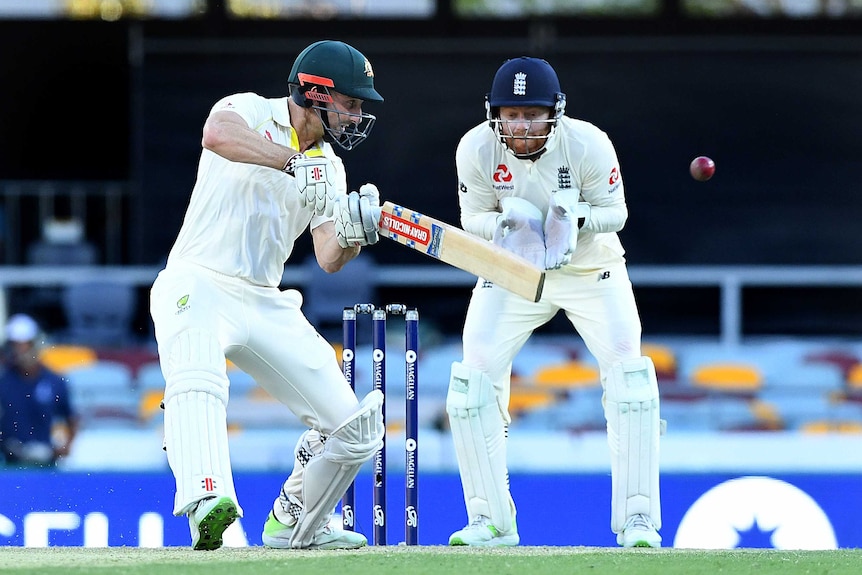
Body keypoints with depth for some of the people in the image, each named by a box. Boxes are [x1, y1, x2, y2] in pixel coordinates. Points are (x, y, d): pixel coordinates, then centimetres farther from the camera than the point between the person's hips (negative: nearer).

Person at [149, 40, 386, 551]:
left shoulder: (329, 168, 13)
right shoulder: (250, 112, -4)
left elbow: (329, 260, 2)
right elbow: (217, 134, -30)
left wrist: (351, 232, -20)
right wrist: (294, 164, -35)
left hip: (265, 304, 7)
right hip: (199, 286, -7)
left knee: (355, 426, 2)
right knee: (198, 379, -38)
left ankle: (293, 524, 25)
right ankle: (207, 502, -56)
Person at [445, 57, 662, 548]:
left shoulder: (588, 144, -25)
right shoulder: (477, 149, -21)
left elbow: (615, 211, -13)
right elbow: (473, 218, -8)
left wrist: (577, 218, -35)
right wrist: (505, 222, -31)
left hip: (591, 269, -1)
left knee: (630, 376, -15)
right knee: (472, 382, -9)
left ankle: (637, 520, -6)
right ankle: (491, 521, 5)